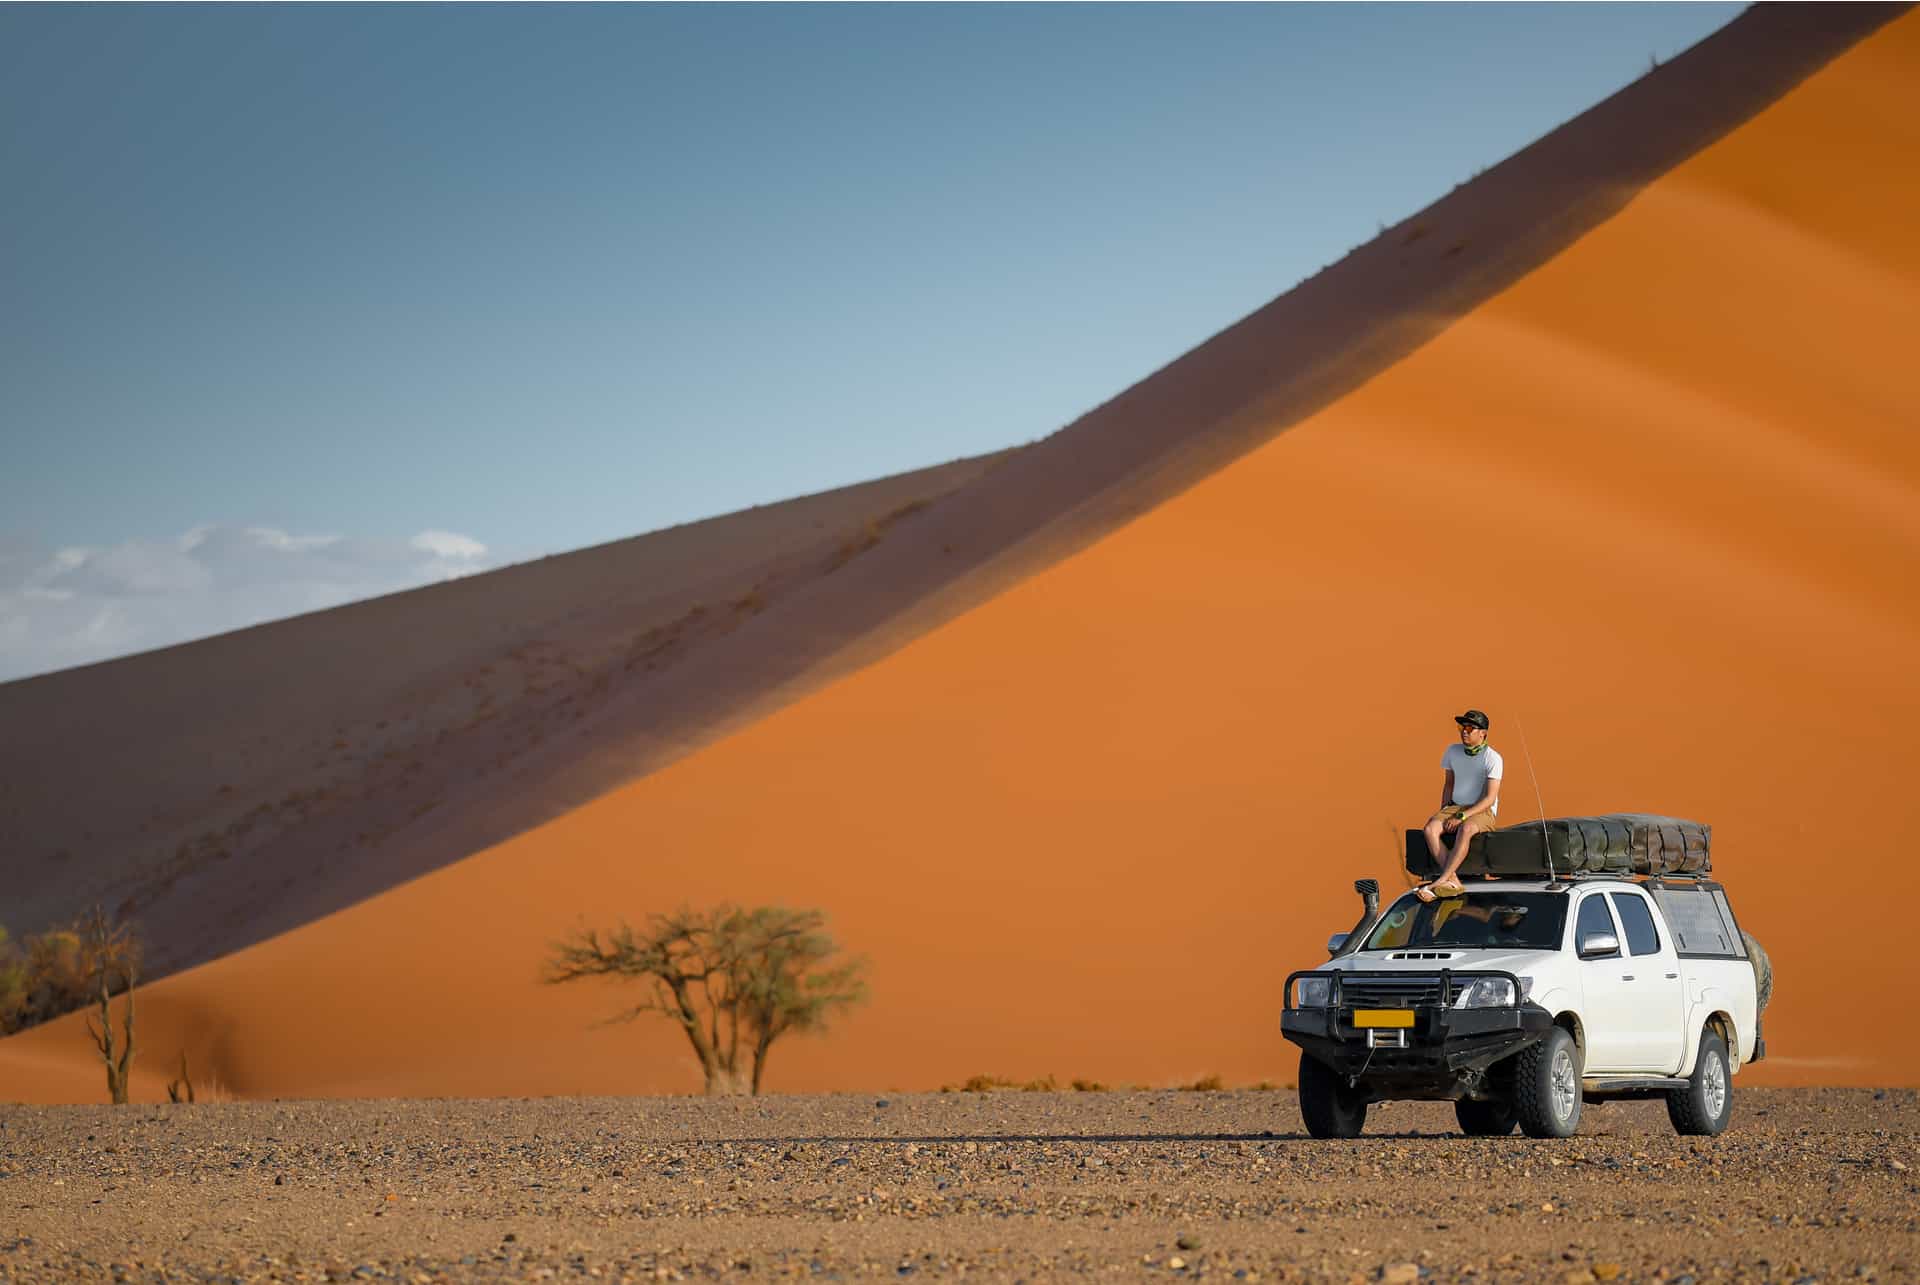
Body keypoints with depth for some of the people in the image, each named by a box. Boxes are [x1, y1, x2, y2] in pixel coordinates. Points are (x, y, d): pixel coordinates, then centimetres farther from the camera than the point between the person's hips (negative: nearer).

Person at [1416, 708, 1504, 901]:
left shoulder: (1492, 758, -10)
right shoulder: (1453, 752, 9)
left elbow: (1490, 798, -15)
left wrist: (1461, 817, -21)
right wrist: (1444, 812, 4)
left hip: (1483, 811, -5)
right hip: (1455, 806, 5)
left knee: (1465, 830, -39)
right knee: (1431, 829, -26)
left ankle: (1439, 883, -45)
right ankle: (1452, 880, -38)